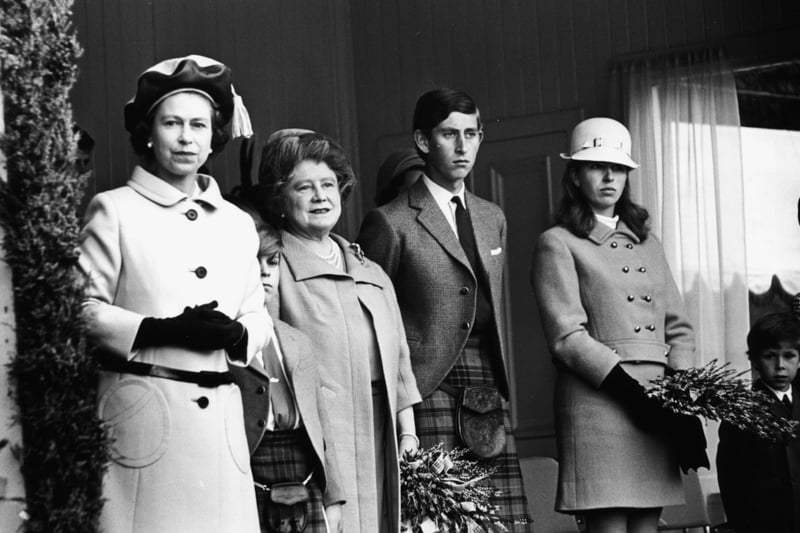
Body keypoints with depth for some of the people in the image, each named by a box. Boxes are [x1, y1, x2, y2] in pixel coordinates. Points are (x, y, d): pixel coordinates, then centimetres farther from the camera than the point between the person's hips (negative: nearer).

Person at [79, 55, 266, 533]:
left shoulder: (238, 224, 15)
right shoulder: (115, 210, 2)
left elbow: (258, 315, 17)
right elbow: (84, 308, -4)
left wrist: (235, 335, -6)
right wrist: (162, 330, -16)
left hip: (220, 416, 4)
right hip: (142, 409, -4)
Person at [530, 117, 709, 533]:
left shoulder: (648, 245, 23)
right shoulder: (558, 243, 4)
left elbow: (678, 328, 18)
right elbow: (567, 337, -7)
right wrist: (633, 391, -16)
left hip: (657, 405, 6)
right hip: (598, 398, -6)